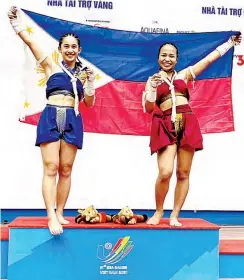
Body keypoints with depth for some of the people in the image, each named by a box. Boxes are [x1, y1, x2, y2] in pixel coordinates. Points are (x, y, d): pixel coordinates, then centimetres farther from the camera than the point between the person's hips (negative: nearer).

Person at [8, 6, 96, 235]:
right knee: (51, 168, -9)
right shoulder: (51, 66, 9)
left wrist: (90, 82, 2)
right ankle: (51, 216, -12)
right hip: (51, 118, -3)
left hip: (72, 120, 3)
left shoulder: (82, 73, 15)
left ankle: (60, 213, 10)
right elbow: (30, 42, 2)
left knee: (66, 169, 3)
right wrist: (16, 23, -7)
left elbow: (88, 103, 15)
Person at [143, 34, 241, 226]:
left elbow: (209, 59, 21)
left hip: (187, 124, 2)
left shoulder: (184, 75, 16)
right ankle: (158, 212, 7)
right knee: (165, 173, -15)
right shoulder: (153, 79, 12)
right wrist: (153, 88, -11)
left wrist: (230, 43, 26)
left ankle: (175, 216, 11)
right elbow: (148, 109, 4)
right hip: (166, 126, -2)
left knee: (183, 174, 1)